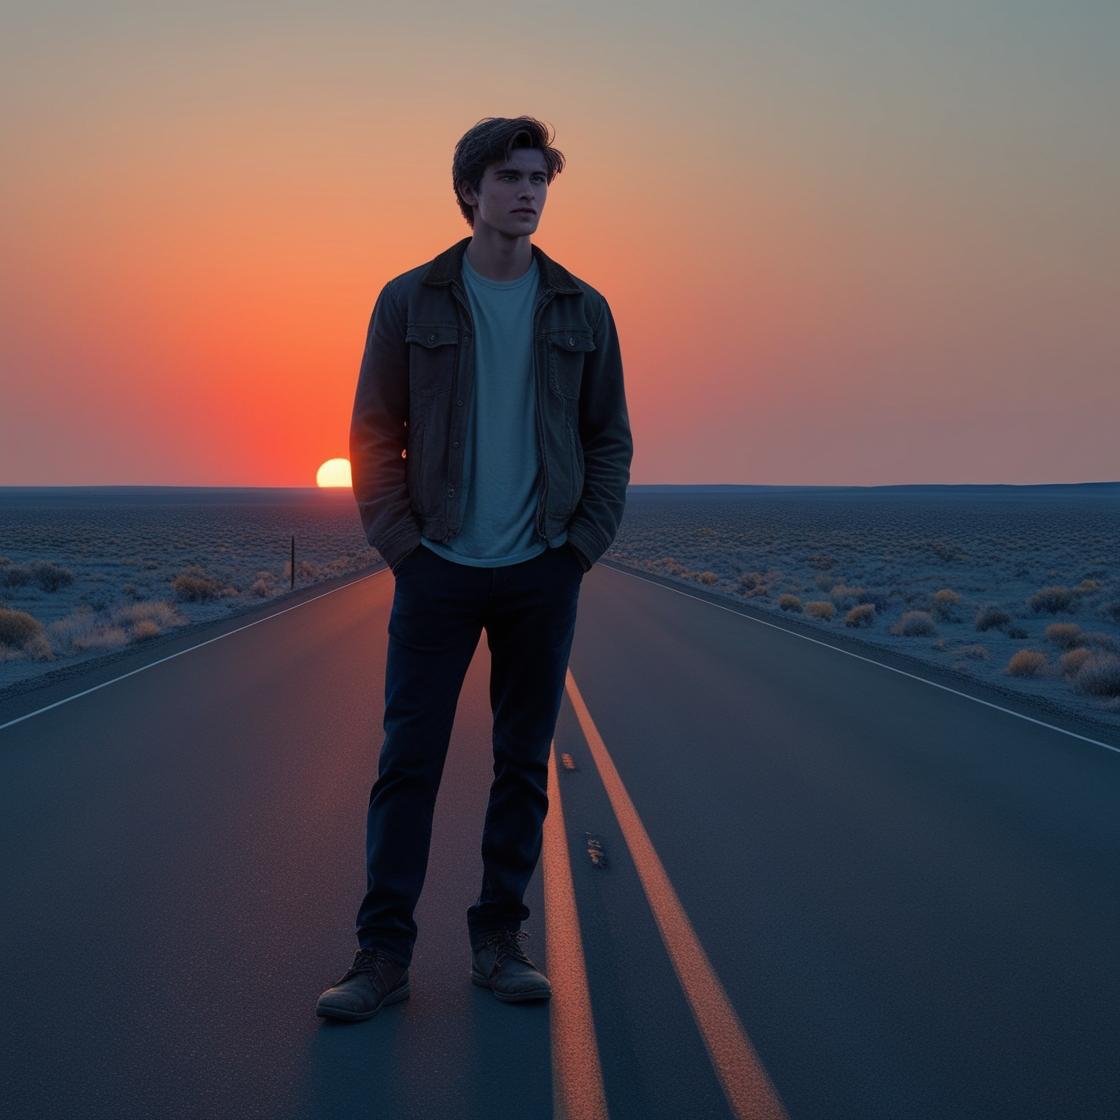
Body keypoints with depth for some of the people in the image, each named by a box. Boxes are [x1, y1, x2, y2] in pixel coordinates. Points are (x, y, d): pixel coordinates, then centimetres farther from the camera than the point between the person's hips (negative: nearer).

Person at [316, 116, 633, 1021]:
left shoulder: (582, 311, 5)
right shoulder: (410, 302, 1)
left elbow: (611, 440, 8)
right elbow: (374, 435, 2)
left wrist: (586, 545, -1)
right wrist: (400, 545, -6)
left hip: (543, 574, 2)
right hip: (438, 571, -1)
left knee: (525, 762, 7)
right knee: (408, 761, -2)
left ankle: (500, 939, 19)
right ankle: (384, 953, 6)